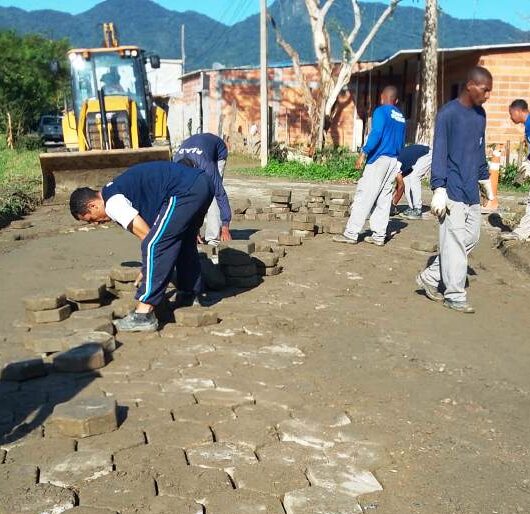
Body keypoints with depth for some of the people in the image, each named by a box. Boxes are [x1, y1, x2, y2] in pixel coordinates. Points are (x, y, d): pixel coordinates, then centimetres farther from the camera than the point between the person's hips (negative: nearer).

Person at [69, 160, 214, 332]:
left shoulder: (113, 204, -6)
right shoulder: (117, 189, 23)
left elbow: (147, 235, -6)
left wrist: (147, 270, 8)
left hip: (185, 190, -10)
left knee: (153, 246, -9)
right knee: (184, 242, 26)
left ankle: (144, 315, -9)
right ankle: (196, 296, 39)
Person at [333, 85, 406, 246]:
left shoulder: (381, 111, -6)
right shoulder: (401, 117, 15)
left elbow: (376, 133, -19)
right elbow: (401, 142, 18)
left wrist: (365, 152, -19)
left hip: (379, 159, -7)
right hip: (394, 161, 7)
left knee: (364, 196, -5)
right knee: (384, 199, 9)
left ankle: (351, 234, -4)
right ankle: (379, 235, 9)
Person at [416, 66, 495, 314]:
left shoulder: (480, 114, 14)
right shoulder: (448, 113, -8)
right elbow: (439, 153, -12)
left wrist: (485, 180, 24)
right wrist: (438, 189, -16)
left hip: (472, 192, 8)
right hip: (452, 191, -8)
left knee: (471, 237, 8)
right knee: (455, 242, -5)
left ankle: (431, 277, 19)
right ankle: (454, 296, 5)